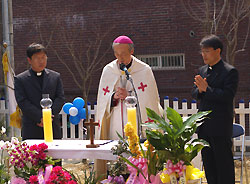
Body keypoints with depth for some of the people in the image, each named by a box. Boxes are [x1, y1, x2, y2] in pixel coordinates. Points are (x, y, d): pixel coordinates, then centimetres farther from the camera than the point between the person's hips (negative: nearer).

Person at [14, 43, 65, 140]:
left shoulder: (55, 76, 12)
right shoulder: (20, 79, 3)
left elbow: (60, 98, 5)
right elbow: (22, 102, -6)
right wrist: (40, 117, -16)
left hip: (53, 129, 3)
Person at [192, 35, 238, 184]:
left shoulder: (230, 71, -9)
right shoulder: (202, 71, 13)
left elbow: (228, 95, -19)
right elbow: (195, 94, 13)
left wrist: (207, 89, -19)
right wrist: (200, 90, -9)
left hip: (220, 126, -7)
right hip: (204, 126, 7)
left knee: (224, 162, -1)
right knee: (208, 163, 14)